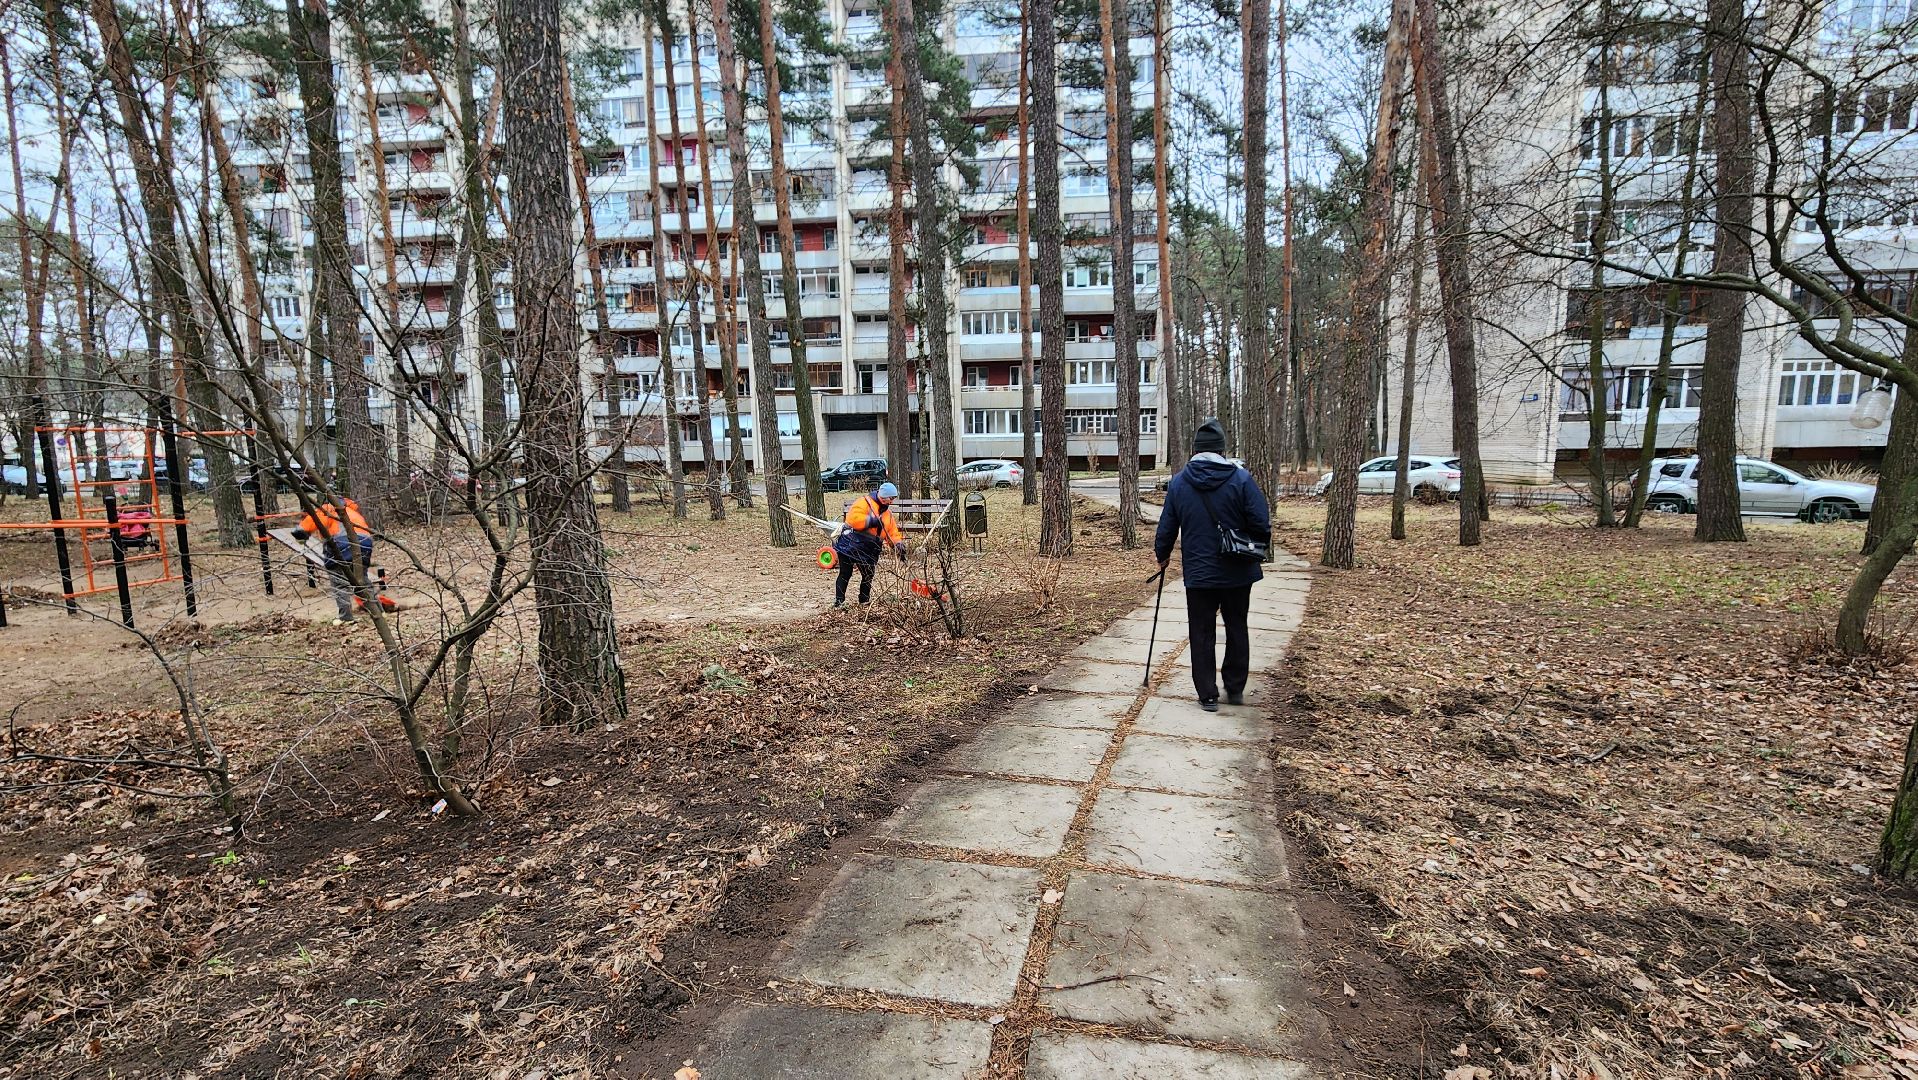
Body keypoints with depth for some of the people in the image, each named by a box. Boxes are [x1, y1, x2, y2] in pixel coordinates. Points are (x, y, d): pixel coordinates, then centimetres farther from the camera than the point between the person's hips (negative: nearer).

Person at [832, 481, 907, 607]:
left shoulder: (887, 513, 14)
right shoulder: (864, 502, -9)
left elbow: (892, 533, 12)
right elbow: (852, 518, -24)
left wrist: (899, 545, -6)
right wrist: (872, 521, -25)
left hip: (869, 552, 7)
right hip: (850, 546, -7)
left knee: (868, 575, 10)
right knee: (845, 574, -2)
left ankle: (865, 601, 25)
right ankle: (839, 601, 4)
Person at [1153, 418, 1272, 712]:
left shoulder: (1178, 482, -3)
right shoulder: (1241, 478, -9)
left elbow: (1167, 527, 2)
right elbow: (1261, 524, -9)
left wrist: (1162, 555, 19)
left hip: (1198, 573, 0)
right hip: (1237, 571, 0)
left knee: (1202, 634, 9)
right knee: (1237, 628, 17)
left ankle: (1208, 695, 11)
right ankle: (1235, 688, 26)